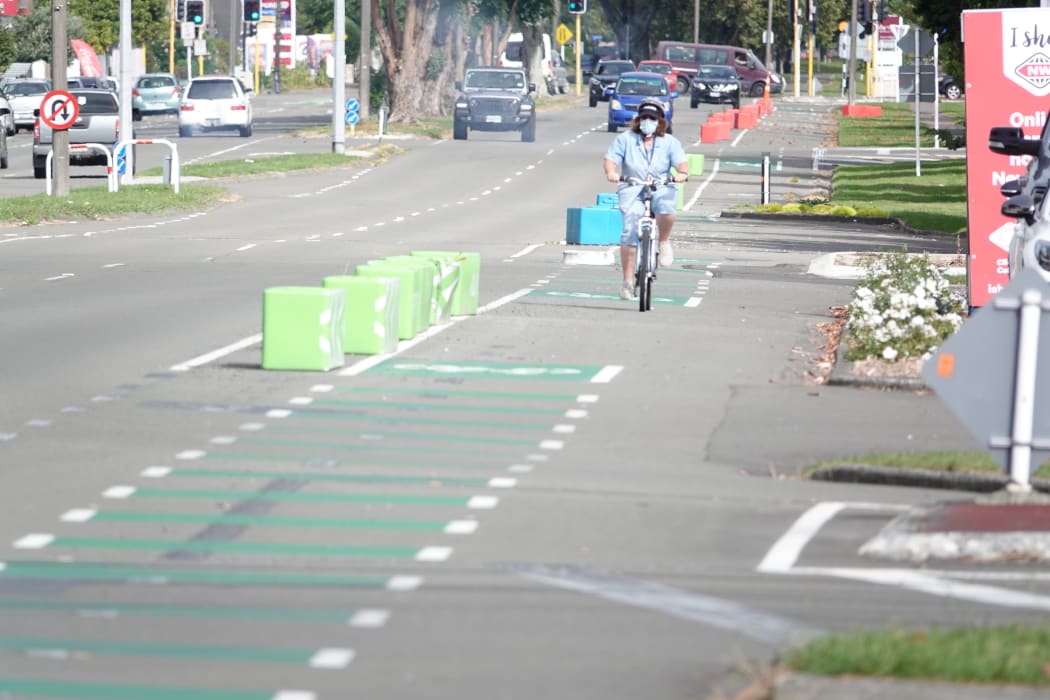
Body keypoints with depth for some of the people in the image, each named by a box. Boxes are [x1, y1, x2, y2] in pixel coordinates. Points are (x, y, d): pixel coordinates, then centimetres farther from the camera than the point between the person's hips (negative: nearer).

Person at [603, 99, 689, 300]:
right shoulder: (625, 139, 9)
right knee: (629, 233, -16)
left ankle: (664, 242, -2)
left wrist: (682, 172, -26)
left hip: (661, 188, 0)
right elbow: (611, 159, 0)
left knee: (666, 209, -36)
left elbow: (681, 161, -2)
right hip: (632, 189, 0)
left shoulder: (669, 142, 10)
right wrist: (611, 172, -23)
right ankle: (628, 282, -8)